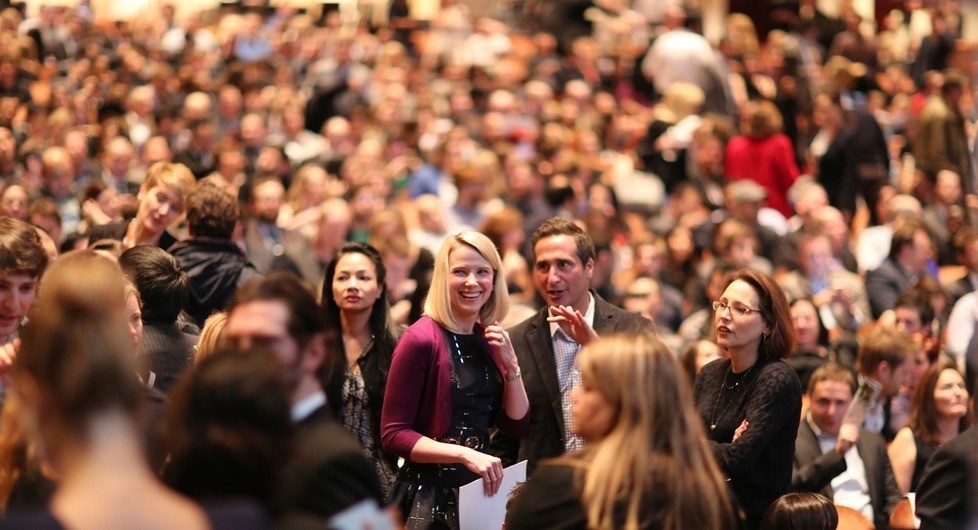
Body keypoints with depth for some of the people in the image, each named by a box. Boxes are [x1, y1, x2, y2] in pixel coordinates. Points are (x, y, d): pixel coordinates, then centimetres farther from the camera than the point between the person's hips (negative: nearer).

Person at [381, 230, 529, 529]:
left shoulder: (490, 339, 7)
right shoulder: (421, 339, -13)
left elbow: (517, 426, 7)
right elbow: (393, 435, -15)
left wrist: (511, 364, -6)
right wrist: (464, 455, -23)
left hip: (483, 488, 6)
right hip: (431, 493, -6)